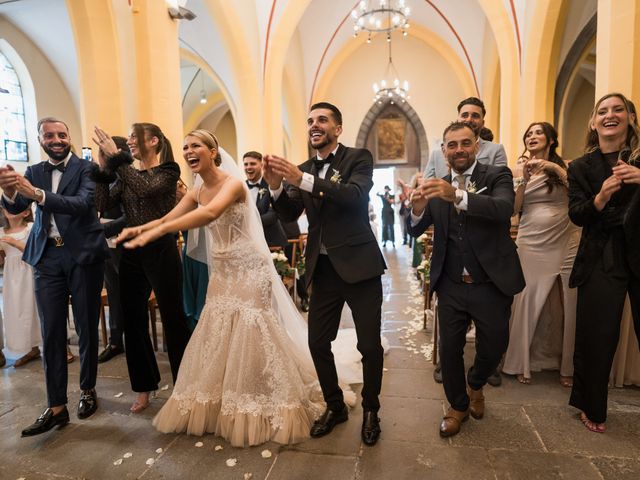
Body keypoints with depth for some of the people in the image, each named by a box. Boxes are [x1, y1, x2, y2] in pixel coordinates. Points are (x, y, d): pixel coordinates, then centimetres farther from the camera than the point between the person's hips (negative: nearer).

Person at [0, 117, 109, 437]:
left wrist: (38, 194, -32)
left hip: (83, 256, -4)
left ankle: (87, 390, 25)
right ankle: (56, 406, 12)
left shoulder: (86, 168, -3)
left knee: (86, 328, 7)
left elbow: (83, 204, -19)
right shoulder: (34, 172, 12)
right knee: (51, 332, 4)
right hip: (48, 258, 4)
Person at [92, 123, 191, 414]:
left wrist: (116, 157, -17)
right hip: (132, 253, 6)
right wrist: (104, 168, -5)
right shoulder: (126, 176, 13)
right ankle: (143, 387, 29)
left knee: (173, 319, 2)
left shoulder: (168, 171, -2)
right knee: (133, 321, 11)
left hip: (161, 251, -6)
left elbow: (146, 189, -22)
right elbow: (103, 205, 0)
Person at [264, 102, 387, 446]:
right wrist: (275, 186, -16)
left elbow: (355, 195, -22)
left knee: (369, 345, 4)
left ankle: (370, 410, 30)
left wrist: (303, 180, -30)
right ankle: (335, 406, 33)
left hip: (358, 265, -4)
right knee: (317, 343, 10)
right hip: (323, 269, 5)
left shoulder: (359, 158, -3)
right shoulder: (303, 169, 10)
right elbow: (289, 215, 3)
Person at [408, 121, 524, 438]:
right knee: (449, 350, 8)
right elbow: (415, 231, -1)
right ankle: (458, 406, 35)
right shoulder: (437, 186, 3)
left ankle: (475, 386, 48)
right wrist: (418, 209, -24)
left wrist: (458, 196, -41)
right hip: (451, 286, 2)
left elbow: (504, 208, -26)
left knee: (493, 347, 14)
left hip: (491, 284, -1)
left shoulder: (497, 176, -5)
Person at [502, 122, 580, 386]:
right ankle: (520, 364, 14)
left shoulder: (565, 166, 6)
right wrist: (525, 179, -9)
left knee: (570, 306, 5)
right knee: (527, 303, -1)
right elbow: (515, 209, 1)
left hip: (567, 245, 0)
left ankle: (568, 366, 23)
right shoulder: (521, 171, 10)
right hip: (532, 246, 1)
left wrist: (555, 168, -15)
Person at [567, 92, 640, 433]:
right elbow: (576, 216, -3)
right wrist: (600, 198, -23)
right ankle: (591, 408, 22)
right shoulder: (581, 167, 6)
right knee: (597, 337, 1)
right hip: (601, 260, 0)